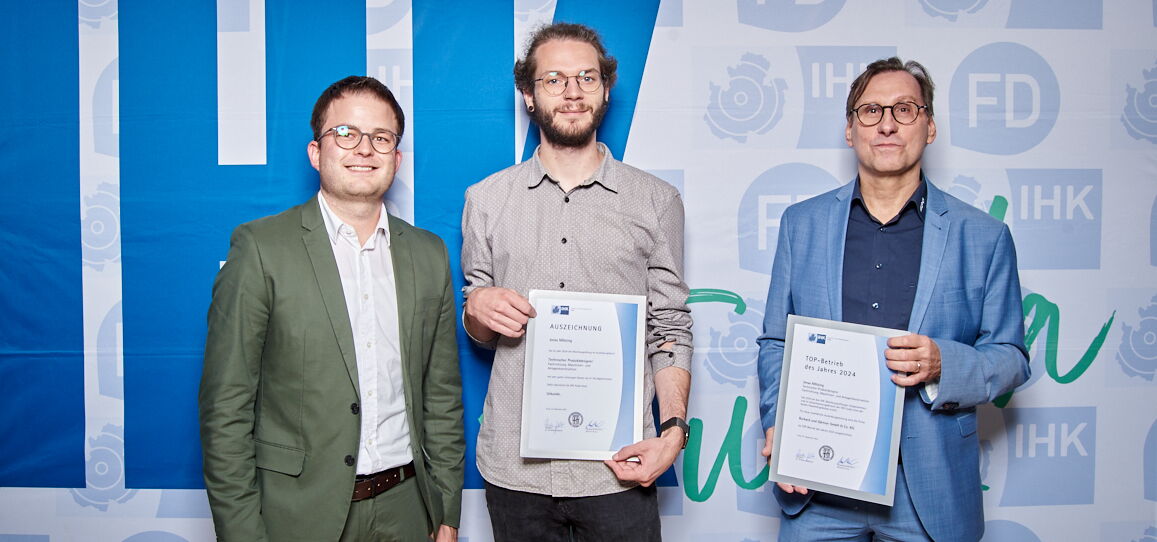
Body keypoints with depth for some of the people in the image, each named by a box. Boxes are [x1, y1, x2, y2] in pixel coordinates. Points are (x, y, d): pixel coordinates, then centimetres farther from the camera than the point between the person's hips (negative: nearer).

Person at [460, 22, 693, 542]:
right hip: (514, 466, 2)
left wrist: (673, 429, -10)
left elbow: (670, 329, 3)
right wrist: (477, 308, -9)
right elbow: (477, 330, 13)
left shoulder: (656, 201, 3)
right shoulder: (486, 200, 6)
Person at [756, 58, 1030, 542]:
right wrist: (778, 423, -7)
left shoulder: (984, 237, 2)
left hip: (929, 489, 0)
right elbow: (775, 343, 8)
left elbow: (1011, 359, 4)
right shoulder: (801, 223, 6)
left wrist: (943, 364, -16)